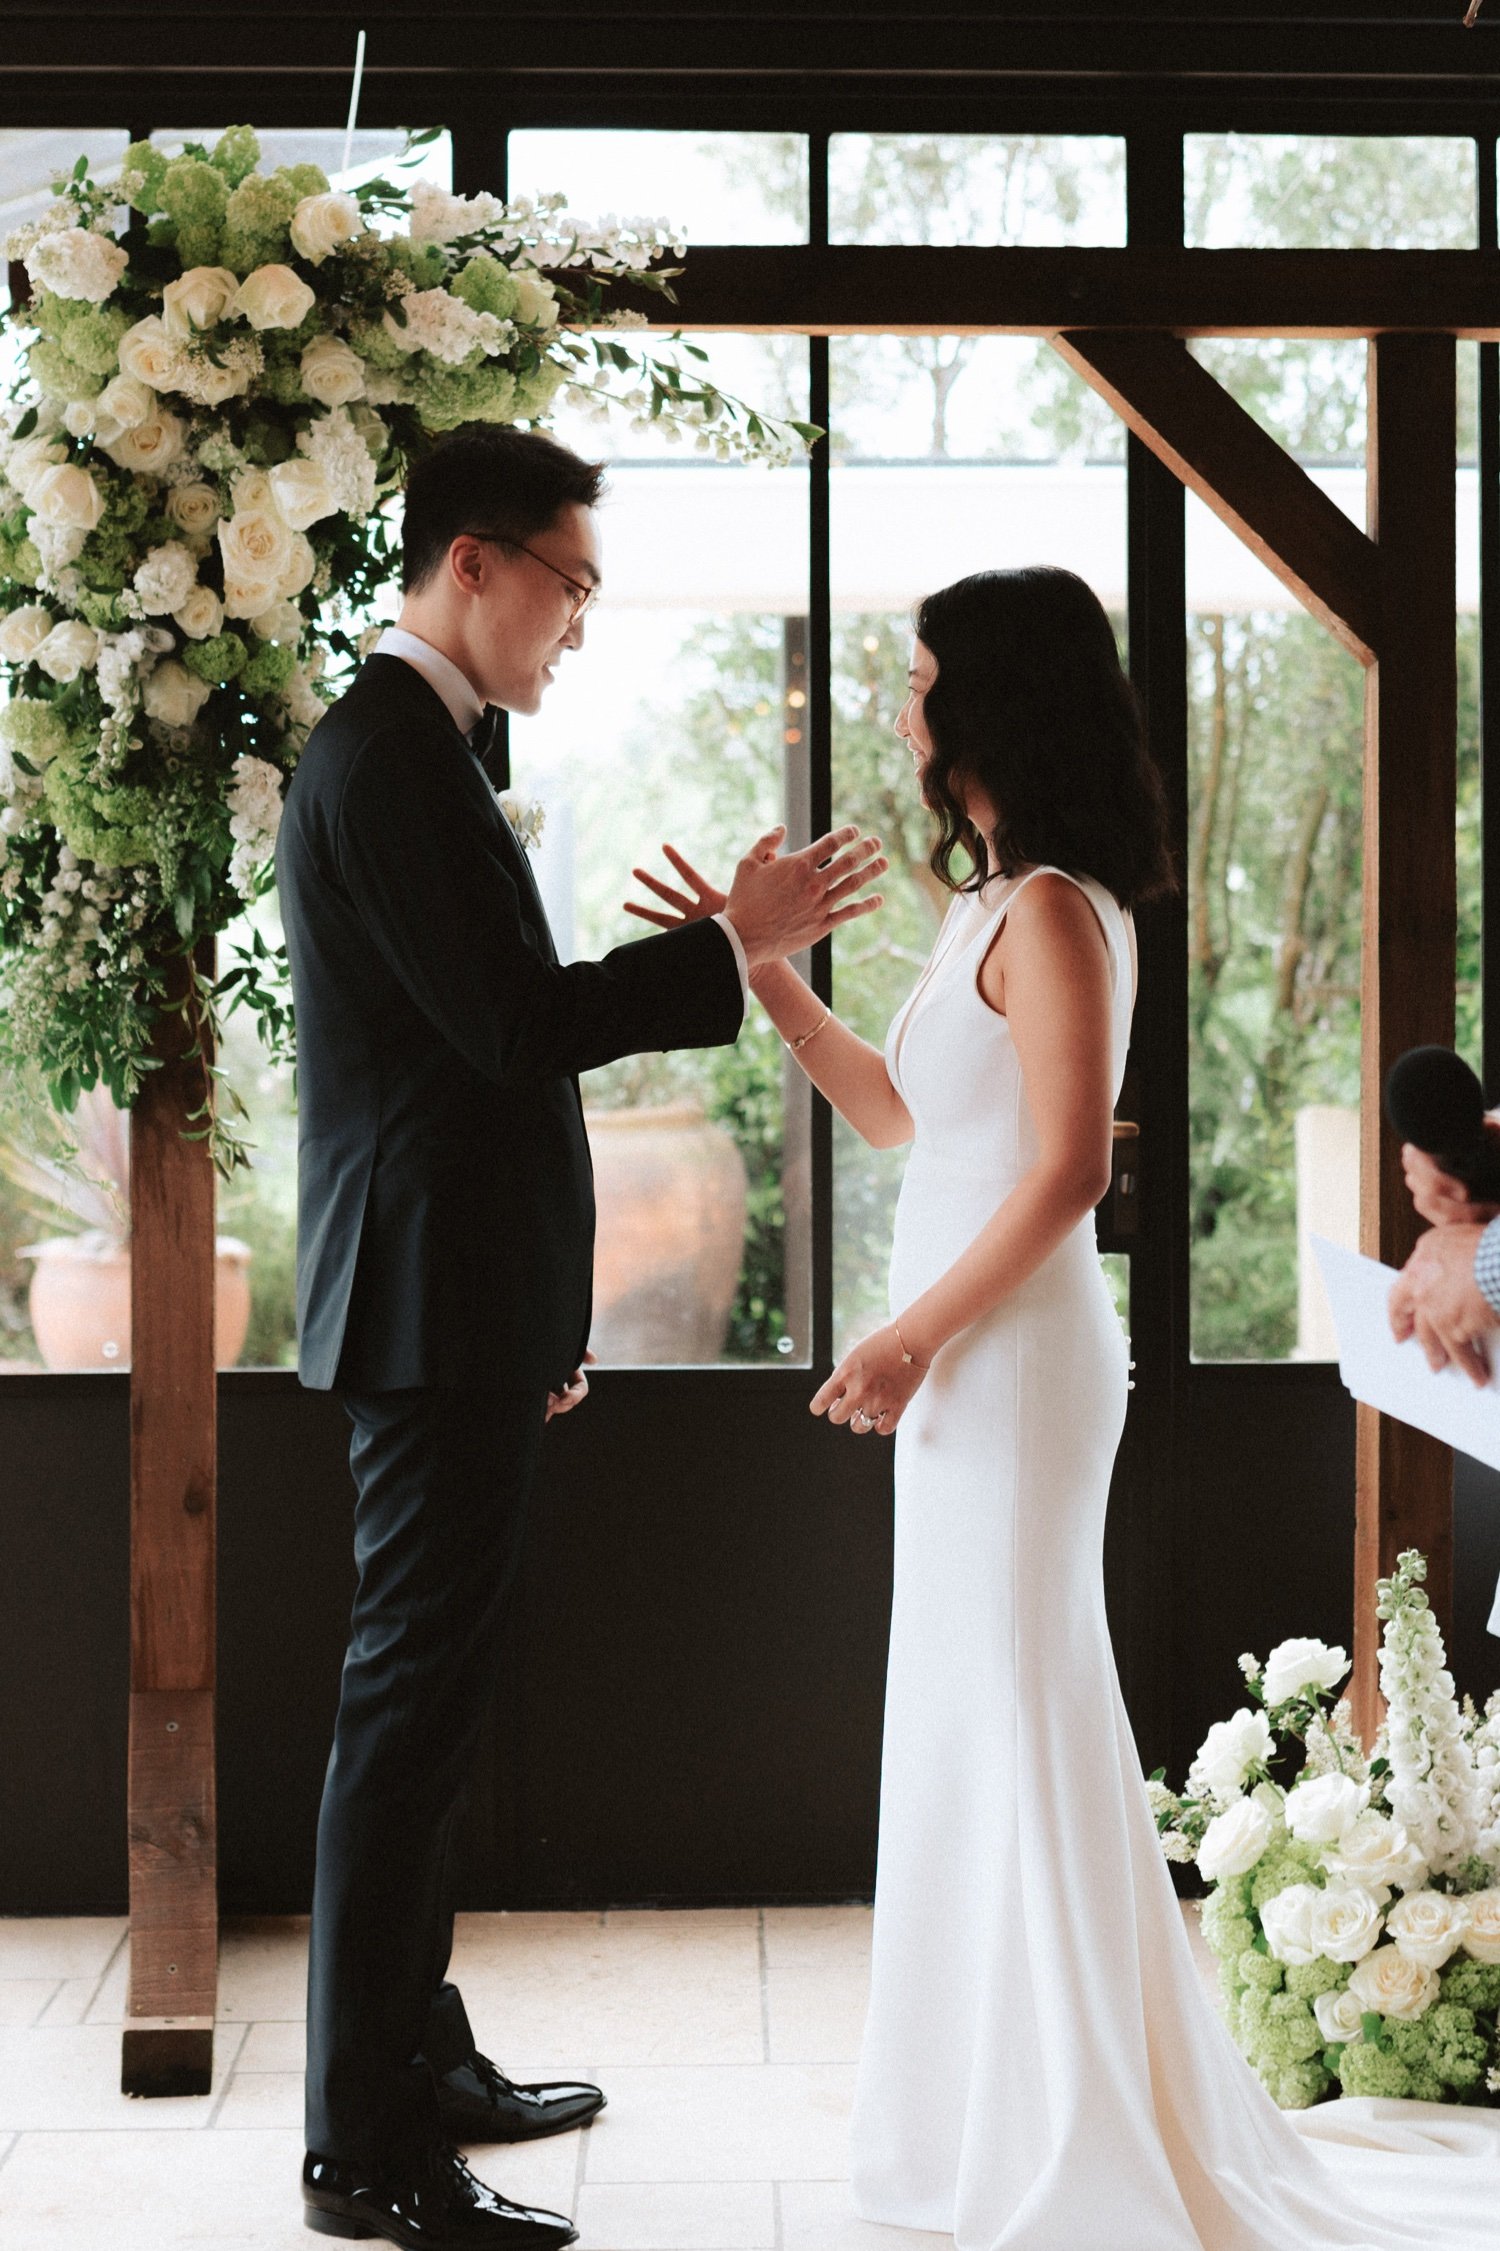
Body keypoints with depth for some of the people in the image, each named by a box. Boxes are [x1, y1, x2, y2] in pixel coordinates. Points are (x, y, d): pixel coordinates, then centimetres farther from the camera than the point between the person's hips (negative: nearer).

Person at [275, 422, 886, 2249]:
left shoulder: (403, 751, 18)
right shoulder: (388, 758, -14)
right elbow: (514, 1023, -20)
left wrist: (536, 1315, 23)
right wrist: (730, 948, -13)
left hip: (457, 1309, 11)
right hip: (437, 1313, -11)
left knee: (422, 1700, 16)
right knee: (409, 1706, -7)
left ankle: (419, 2061, 28)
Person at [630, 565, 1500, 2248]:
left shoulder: (1051, 909, -15)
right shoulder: (998, 904, 15)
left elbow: (1068, 1168, -20)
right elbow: (899, 1112, 20)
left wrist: (912, 1338, -17)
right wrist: (761, 969, 16)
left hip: (1011, 1354, -10)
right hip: (963, 1357, 10)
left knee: (1010, 1708, -3)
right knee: (979, 1714, 15)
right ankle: (1012, 2106, 27)